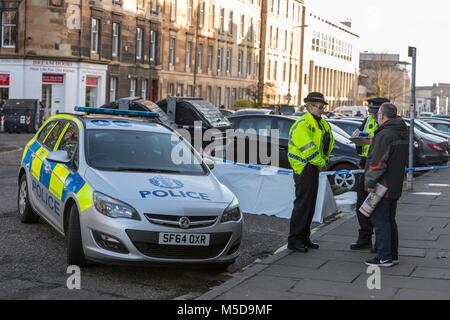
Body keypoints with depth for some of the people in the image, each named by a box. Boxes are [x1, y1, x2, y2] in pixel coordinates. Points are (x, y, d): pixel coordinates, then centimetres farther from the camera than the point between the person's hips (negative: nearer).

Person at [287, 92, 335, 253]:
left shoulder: (322, 123, 14)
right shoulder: (302, 124, -16)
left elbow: (329, 141, 20)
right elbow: (307, 148, -23)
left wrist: (323, 159, 2)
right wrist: (321, 162, -12)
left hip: (315, 167, 9)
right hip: (303, 168, -9)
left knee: (310, 204, 13)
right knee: (302, 204, -8)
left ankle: (304, 237, 21)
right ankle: (293, 240, -3)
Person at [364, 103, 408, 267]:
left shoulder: (384, 134, -18)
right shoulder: (402, 134, 13)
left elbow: (377, 161, -23)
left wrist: (370, 182, -18)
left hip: (382, 186, -9)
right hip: (395, 186, 10)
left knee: (380, 220, -4)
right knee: (390, 220, 16)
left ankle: (384, 257, -3)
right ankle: (393, 255, 22)